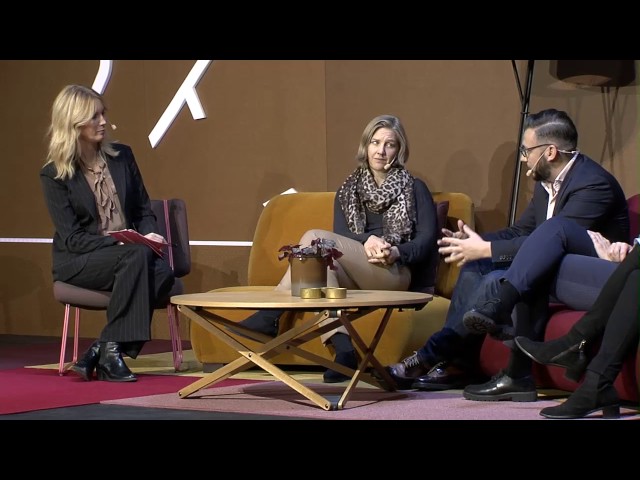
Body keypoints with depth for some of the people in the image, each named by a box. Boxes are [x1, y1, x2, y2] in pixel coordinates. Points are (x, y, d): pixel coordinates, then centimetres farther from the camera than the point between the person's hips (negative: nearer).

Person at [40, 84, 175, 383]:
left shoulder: (122, 157, 10)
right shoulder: (54, 174, -4)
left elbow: (144, 210, 15)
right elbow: (72, 238, -9)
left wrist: (148, 235, -8)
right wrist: (119, 242, -22)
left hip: (128, 252, 4)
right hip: (77, 263, -4)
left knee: (163, 272, -30)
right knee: (137, 256, -35)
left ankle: (103, 349, -23)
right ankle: (111, 350, -30)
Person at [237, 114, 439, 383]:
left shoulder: (415, 189, 11)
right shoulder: (349, 189, 21)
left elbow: (427, 240, 1)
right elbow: (340, 236, 7)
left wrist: (396, 252, -19)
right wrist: (367, 241, -16)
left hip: (397, 273, -4)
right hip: (355, 279, 4)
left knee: (315, 238, -23)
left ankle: (270, 316, -26)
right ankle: (342, 346, -43)